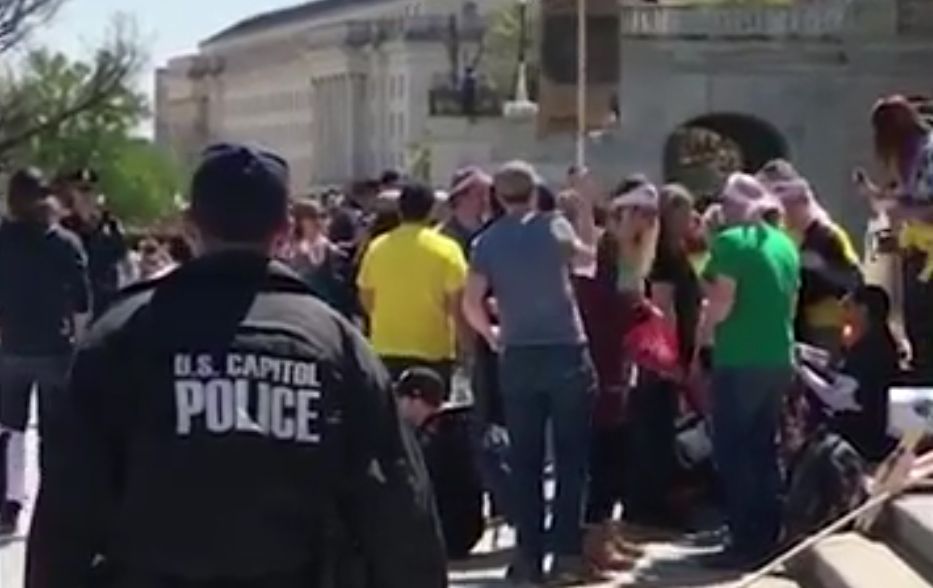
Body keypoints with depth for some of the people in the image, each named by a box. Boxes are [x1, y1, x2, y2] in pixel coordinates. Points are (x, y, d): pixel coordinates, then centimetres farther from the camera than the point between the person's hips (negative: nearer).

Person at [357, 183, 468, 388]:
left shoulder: (377, 247, 1)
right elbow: (456, 302, -10)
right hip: (433, 350, -3)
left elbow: (366, 298, 9)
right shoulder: (446, 249, -9)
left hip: (387, 349, 3)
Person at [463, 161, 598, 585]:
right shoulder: (554, 226, -2)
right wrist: (587, 205, 23)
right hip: (566, 351, -1)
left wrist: (491, 335, 11)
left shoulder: (488, 240, 1)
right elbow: (588, 256, 17)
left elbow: (471, 303, -5)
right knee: (571, 456, 5)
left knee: (524, 460, 7)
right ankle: (567, 553, 2)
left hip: (518, 357, 2)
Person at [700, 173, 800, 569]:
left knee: (733, 452, -1)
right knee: (765, 450, 14)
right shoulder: (785, 244, 12)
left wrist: (702, 330, 2)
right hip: (778, 359, 7)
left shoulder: (731, 241, -10)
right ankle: (768, 538, 16)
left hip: (740, 361, -7)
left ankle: (746, 543, -3)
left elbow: (722, 303, -15)